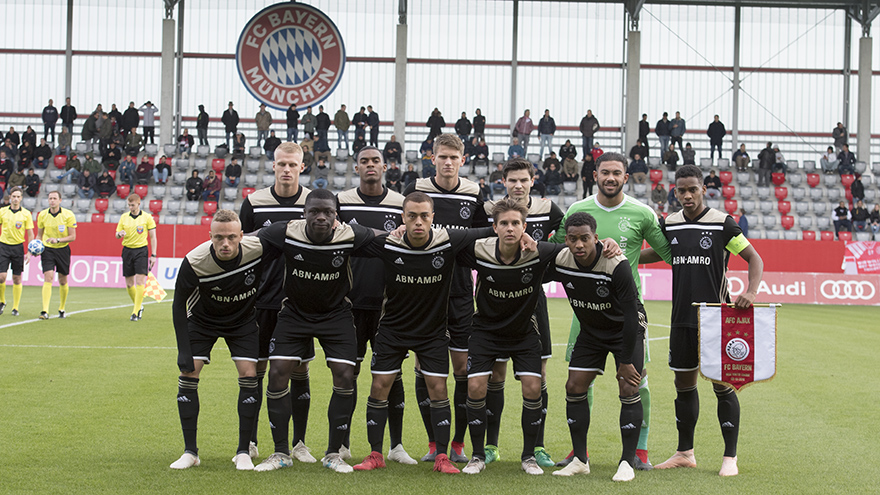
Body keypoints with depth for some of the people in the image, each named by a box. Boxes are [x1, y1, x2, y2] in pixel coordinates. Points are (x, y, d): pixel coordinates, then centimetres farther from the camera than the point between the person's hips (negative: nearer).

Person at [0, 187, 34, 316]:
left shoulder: (26, 213, 0)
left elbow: (30, 233, 3)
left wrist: (29, 252, -3)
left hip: (18, 247, 0)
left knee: (17, 278, 2)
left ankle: (15, 307, 11)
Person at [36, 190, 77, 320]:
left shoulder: (68, 215, -10)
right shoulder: (42, 215, -2)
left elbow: (72, 237, -10)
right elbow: (39, 234, 11)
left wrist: (57, 240, -24)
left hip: (62, 249, 0)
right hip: (47, 249, 0)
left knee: (62, 281, 10)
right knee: (48, 278, -15)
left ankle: (62, 308, 30)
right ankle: (45, 311, -21)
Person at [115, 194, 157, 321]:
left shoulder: (147, 217, -2)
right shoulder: (124, 217, 6)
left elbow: (153, 237, 1)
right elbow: (117, 235, 10)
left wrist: (153, 255, -5)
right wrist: (120, 234, -15)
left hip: (141, 250, -3)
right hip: (127, 250, 4)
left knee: (140, 281, -12)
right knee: (129, 284, 6)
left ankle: (136, 312, -10)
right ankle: (139, 305, 28)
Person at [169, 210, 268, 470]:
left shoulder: (257, 248, -31)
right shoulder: (193, 262, -32)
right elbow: (179, 304, -18)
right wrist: (183, 351, -19)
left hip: (243, 319, 1)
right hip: (201, 319, 0)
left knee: (249, 375, -11)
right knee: (188, 373, -11)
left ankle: (243, 452, 1)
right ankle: (190, 451, 0)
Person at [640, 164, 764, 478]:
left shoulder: (722, 223, -7)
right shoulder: (669, 225, 6)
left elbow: (754, 258, -4)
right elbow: (658, 253, 25)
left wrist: (751, 292, -20)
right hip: (682, 318, 5)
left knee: (723, 384, -3)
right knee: (684, 384, 11)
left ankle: (730, 457, 7)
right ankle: (685, 453, 24)